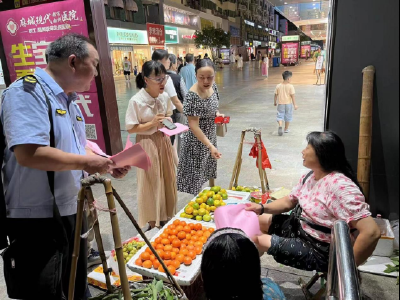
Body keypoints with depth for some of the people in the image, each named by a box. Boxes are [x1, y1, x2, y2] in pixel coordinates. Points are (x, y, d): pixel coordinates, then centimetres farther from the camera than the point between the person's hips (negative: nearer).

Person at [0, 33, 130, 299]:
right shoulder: (28, 91, -19)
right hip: (38, 220, -9)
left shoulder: (69, 99, 11)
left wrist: (106, 163, 3)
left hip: (72, 211, 9)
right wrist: (86, 163, -22)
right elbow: (28, 153, -31)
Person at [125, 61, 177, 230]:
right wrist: (152, 123, -23)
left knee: (167, 180, 16)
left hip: (164, 142, 6)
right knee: (151, 183, 5)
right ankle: (153, 222, 24)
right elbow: (130, 129, -15)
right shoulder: (136, 101, -19)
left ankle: (166, 216, 37)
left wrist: (168, 121, -7)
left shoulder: (165, 97, -2)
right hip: (147, 145, -6)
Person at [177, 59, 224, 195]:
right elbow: (193, 125, -28)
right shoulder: (192, 96, -28)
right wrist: (210, 146, -32)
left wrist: (217, 114, -8)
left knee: (209, 168, 26)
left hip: (210, 137, 8)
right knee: (197, 175, 6)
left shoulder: (213, 86, -5)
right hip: (197, 140, -8)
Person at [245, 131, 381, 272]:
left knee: (255, 240, -11)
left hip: (317, 250, -9)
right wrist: (263, 208, -5)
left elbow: (372, 232, -35)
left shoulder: (339, 186, -31)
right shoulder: (311, 176, -1)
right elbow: (289, 201, 11)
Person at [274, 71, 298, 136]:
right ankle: (286, 129, 24)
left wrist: (275, 102, 19)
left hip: (280, 104, 2)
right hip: (288, 104, -1)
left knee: (280, 116, 5)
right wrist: (295, 105, -10)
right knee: (288, 116, 14)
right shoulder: (290, 86, -13)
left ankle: (280, 126, -23)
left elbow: (276, 95, 4)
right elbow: (293, 96, -14)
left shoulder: (278, 86, -3)